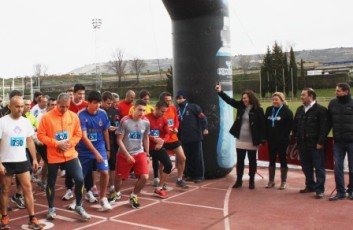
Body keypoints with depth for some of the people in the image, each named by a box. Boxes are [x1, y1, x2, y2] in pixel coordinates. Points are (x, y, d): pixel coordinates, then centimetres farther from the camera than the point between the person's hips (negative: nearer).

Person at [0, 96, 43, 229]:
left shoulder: (26, 122, 3)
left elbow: (30, 141, 12)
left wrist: (34, 159, 8)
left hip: (22, 161, 4)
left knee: (28, 188, 2)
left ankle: (32, 219, 7)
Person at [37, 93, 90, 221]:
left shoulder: (74, 116, 0)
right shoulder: (46, 117, -8)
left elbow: (78, 134, 6)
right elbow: (41, 135, -9)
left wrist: (70, 143, -12)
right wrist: (56, 143, -17)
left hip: (70, 155, 2)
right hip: (53, 156, -1)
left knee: (79, 179, -6)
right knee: (51, 183, 10)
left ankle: (79, 206, 15)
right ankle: (51, 208, 30)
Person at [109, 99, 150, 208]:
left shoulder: (146, 122, -4)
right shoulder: (125, 121, -16)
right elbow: (119, 140, -12)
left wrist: (147, 155, 12)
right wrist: (127, 155, -17)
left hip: (140, 153, 2)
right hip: (124, 154, -2)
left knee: (144, 177, -12)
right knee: (119, 176, 10)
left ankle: (133, 196, 15)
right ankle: (117, 193, 43)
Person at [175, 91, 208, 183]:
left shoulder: (193, 107, -4)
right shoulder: (178, 111, 13)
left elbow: (202, 117, -8)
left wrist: (204, 128, -15)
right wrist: (178, 136, 14)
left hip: (196, 137, -5)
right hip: (184, 139, 6)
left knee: (198, 157, 1)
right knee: (188, 158, 10)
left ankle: (199, 175, 9)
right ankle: (189, 175, 20)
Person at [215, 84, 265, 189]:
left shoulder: (258, 110, -10)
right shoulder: (241, 106, 3)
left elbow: (262, 125, -10)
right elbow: (229, 100, 4)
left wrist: (261, 140, -14)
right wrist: (220, 92, -8)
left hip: (252, 141, -4)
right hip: (240, 139, 4)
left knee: (252, 161, 9)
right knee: (240, 161, 10)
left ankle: (251, 181, 19)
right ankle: (239, 180, 20)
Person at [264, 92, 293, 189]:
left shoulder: (287, 111, -7)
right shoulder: (269, 110, 8)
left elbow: (289, 126, -11)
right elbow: (265, 124, 10)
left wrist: (284, 137, -16)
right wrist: (266, 136, 2)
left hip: (282, 141, -5)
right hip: (271, 140, 5)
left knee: (283, 160, 4)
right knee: (271, 160, 10)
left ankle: (283, 182, 14)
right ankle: (271, 181, 19)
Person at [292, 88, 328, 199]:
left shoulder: (321, 110, -9)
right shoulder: (300, 110, 13)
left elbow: (324, 128, -14)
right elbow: (295, 126, 18)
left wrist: (320, 142, -17)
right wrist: (296, 138, 11)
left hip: (315, 145, -7)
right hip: (302, 144, 7)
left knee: (319, 168, 0)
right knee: (306, 167, 15)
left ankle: (319, 189, 6)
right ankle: (310, 186, 28)